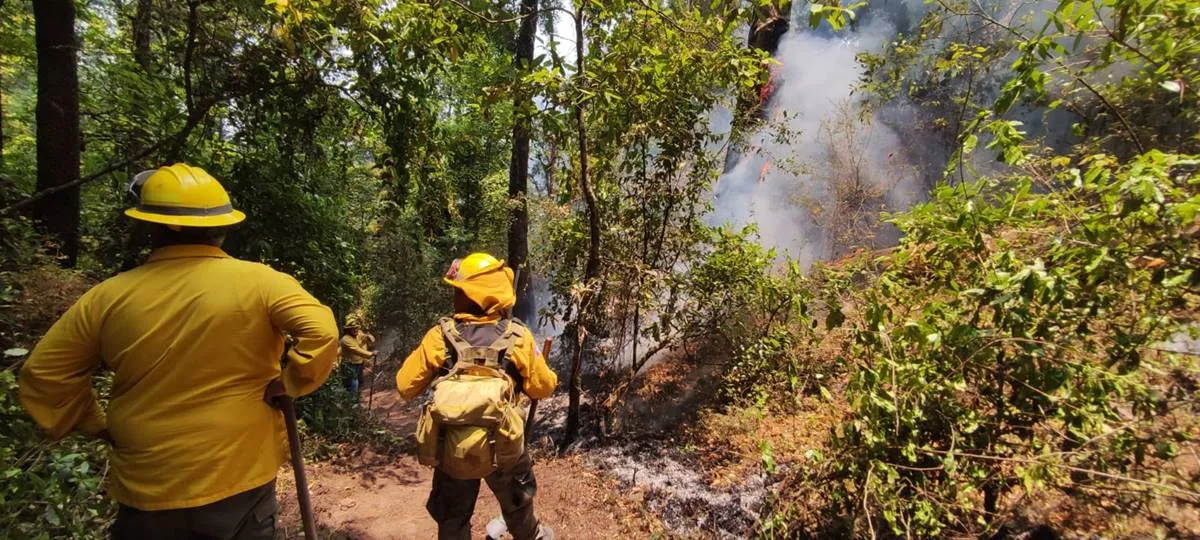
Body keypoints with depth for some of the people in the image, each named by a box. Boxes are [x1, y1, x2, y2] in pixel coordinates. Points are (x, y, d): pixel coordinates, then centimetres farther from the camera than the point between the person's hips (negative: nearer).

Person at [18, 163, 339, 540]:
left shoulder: (109, 297, -5)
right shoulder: (259, 282, -14)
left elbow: (43, 375, 4)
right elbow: (321, 333, -25)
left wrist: (97, 425, 11)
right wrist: (289, 382, -11)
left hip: (147, 489, 2)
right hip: (240, 480, -1)